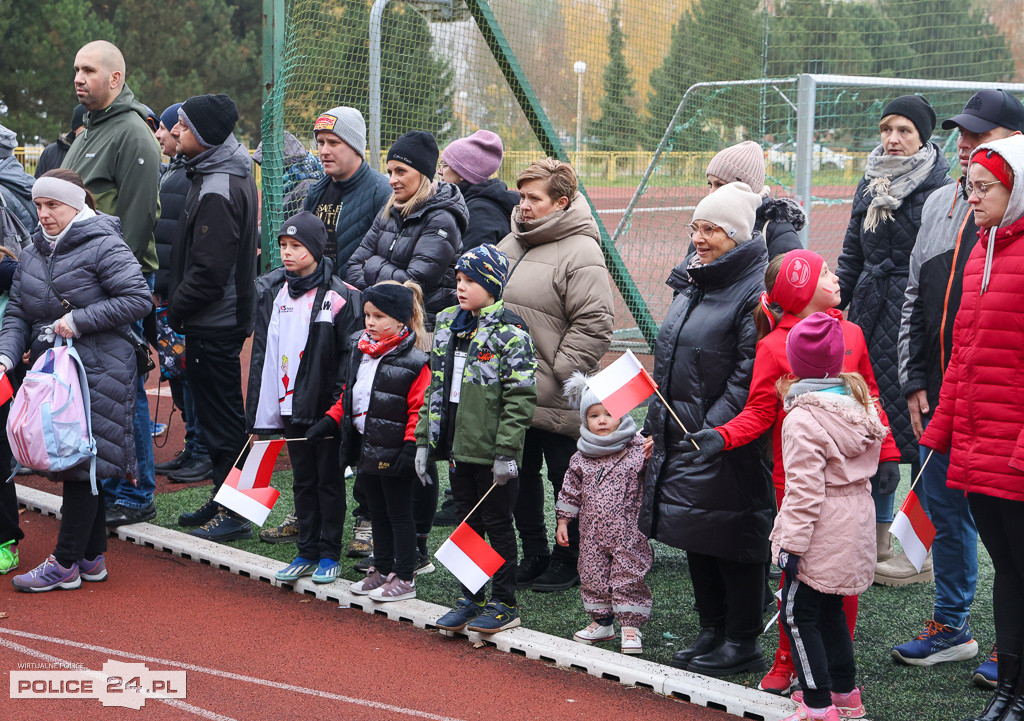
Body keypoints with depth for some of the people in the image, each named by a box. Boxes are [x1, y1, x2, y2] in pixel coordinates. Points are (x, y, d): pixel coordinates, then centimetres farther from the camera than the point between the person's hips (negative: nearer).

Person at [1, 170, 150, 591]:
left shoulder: (103, 247, -10)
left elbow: (138, 299, -16)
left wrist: (79, 321, -17)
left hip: (97, 373, -8)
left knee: (83, 463, -6)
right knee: (74, 463, 11)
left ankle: (65, 563, -2)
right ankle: (92, 557, 19)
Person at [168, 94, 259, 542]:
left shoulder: (218, 191, -21)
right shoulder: (231, 177, 12)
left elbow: (209, 270, -24)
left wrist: (175, 311, -13)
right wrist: (178, 308, 16)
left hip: (213, 325, -10)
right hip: (223, 319, 10)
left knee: (222, 418, -4)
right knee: (220, 413, 16)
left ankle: (233, 512, 3)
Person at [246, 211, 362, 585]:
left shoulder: (339, 296, -10)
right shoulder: (271, 290, 7)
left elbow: (351, 354, -9)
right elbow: (261, 351, 11)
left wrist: (340, 401, -15)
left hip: (325, 407, -5)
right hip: (289, 403, 5)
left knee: (329, 479, 6)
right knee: (302, 480, 13)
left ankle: (329, 554, 15)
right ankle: (308, 552, 22)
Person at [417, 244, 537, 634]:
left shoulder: (509, 332, -13)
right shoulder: (447, 325, 10)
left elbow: (521, 397, -15)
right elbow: (434, 387, 16)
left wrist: (507, 452, -18)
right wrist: (424, 439, 13)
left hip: (491, 452, -7)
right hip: (457, 445, 7)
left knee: (497, 524, 4)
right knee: (467, 524, 15)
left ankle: (504, 604, 14)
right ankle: (470, 598, 26)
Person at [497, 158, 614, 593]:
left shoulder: (581, 253, -15)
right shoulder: (512, 244, 11)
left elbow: (593, 325, -20)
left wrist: (562, 372, -20)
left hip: (556, 399, -8)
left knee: (566, 479, 5)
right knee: (520, 475, 16)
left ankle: (569, 562, 19)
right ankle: (533, 555, 30)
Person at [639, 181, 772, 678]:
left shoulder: (755, 291, -15)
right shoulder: (692, 283, 15)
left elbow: (749, 375, -20)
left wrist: (715, 430, -23)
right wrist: (655, 425, 19)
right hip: (681, 433, 9)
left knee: (731, 539, -1)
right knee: (694, 535, 15)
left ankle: (743, 644, 11)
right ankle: (713, 630, 28)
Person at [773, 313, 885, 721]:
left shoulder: (802, 421, -19)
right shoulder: (860, 407, 6)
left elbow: (804, 490, -21)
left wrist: (792, 543, -18)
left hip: (821, 534, -8)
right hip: (855, 529, 9)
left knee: (798, 615, -1)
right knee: (830, 610, 21)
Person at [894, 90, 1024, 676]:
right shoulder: (940, 205, 13)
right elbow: (916, 298, 16)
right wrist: (916, 380, 11)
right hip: (940, 393, 7)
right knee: (944, 506, 14)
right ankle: (951, 627, 27)